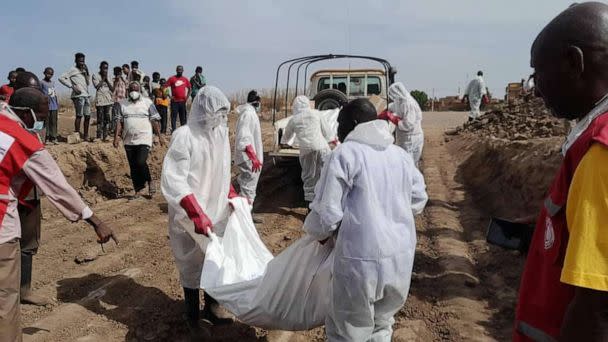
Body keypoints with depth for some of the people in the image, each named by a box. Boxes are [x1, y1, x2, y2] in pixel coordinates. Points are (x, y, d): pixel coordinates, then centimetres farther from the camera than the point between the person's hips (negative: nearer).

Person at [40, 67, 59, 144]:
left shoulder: (53, 82, 16)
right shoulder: (42, 82, -1)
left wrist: (57, 103, 14)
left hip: (54, 106, 5)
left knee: (53, 122, 5)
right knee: (46, 122, -2)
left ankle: (53, 138, 9)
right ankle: (47, 138, 0)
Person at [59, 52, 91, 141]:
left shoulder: (83, 70, 20)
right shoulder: (73, 70, -1)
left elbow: (88, 82, 15)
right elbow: (61, 78, -8)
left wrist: (85, 73, 4)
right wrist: (72, 86, -12)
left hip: (86, 95, 8)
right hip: (78, 96, -7)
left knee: (87, 116, 9)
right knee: (79, 116, -8)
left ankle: (85, 136, 16)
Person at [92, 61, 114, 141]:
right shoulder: (96, 76, 4)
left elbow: (112, 89, 7)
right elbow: (97, 86, -11)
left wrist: (106, 79, 0)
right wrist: (103, 78, -5)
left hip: (109, 100, 5)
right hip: (100, 100, -4)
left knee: (107, 119, 3)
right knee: (100, 119, -7)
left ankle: (105, 136, 7)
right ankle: (99, 137, -5)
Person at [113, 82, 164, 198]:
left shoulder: (147, 102, 3)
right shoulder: (123, 104, 10)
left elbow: (154, 121, 1)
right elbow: (119, 122, 8)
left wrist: (159, 136, -3)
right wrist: (116, 137, -1)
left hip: (144, 139, -4)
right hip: (129, 141, 4)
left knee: (141, 162, -18)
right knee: (133, 166, 7)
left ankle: (150, 182, 8)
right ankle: (138, 190, 19)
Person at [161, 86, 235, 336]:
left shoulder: (220, 132, 2)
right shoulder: (184, 136, -19)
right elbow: (173, 181, -23)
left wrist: (232, 195, 8)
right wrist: (197, 215, -28)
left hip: (217, 210, 6)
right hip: (191, 215, -5)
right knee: (193, 264, 10)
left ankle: (211, 306, 35)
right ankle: (192, 313, 30)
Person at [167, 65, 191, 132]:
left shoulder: (185, 79, 10)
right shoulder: (172, 78, 0)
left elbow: (189, 88, 19)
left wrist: (187, 96, 7)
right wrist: (170, 96, -8)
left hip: (183, 101, 3)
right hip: (175, 101, -3)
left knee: (183, 116, 8)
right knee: (174, 116, -2)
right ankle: (173, 130, 1)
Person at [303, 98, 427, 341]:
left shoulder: (344, 154, -10)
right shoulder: (402, 155, 8)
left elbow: (327, 213, -13)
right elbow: (418, 201, 18)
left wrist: (316, 232, 8)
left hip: (361, 262, -6)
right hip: (402, 258, 6)